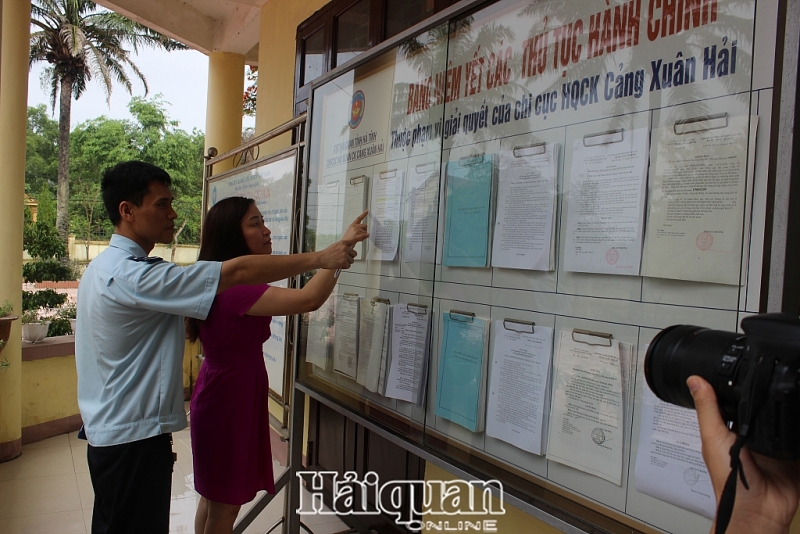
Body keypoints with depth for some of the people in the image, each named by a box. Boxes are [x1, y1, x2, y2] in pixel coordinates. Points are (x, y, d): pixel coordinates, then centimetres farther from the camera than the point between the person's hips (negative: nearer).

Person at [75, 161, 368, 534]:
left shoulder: (102, 267, 8)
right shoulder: (132, 275, -25)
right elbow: (238, 272, -29)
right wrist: (319, 258, -25)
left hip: (106, 432, 10)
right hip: (133, 438, -10)